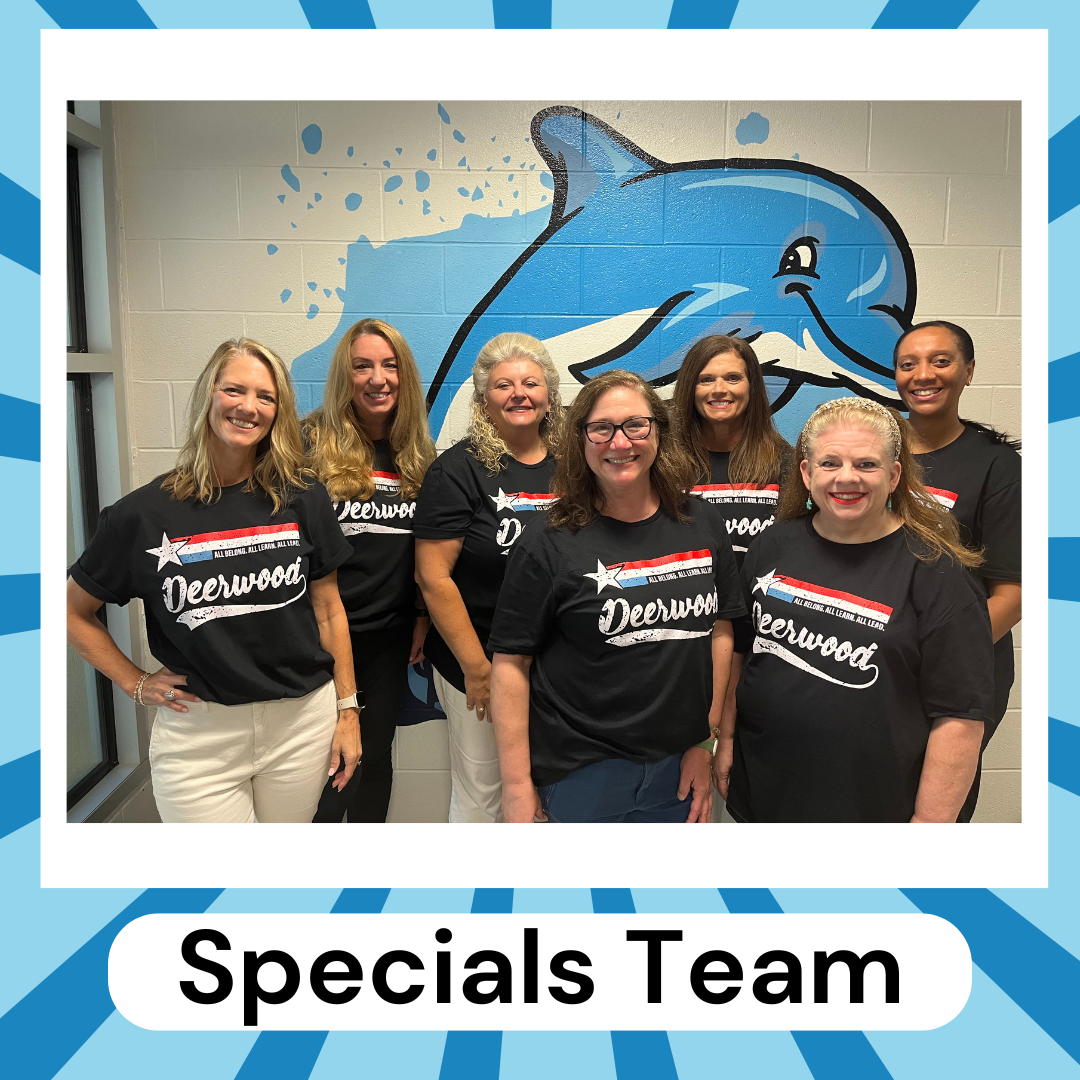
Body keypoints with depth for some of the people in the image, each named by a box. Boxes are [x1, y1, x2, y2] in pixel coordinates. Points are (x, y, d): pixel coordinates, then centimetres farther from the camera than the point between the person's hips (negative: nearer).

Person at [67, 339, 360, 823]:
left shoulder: (303, 499, -3)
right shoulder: (143, 513, -6)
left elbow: (328, 609, 2)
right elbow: (74, 612, 7)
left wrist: (347, 709, 3)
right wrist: (135, 683, 1)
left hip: (302, 719, 2)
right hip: (198, 733, -1)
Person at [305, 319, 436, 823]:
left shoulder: (418, 455, 4)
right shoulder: (312, 445, -9)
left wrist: (423, 618, 7)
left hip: (390, 637, 4)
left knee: (376, 757, 18)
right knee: (329, 772, 2)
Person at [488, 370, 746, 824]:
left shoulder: (703, 525, 1)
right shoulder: (548, 546, -11)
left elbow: (720, 632, 6)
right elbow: (510, 663, -10)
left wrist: (705, 742, 3)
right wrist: (517, 785, -12)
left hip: (679, 764, 4)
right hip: (581, 770, -4)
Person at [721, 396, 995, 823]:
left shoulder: (933, 569, -11)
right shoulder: (773, 547, 0)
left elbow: (960, 713, -12)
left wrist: (929, 820, -12)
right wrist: (726, 740, 7)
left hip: (874, 805, -3)